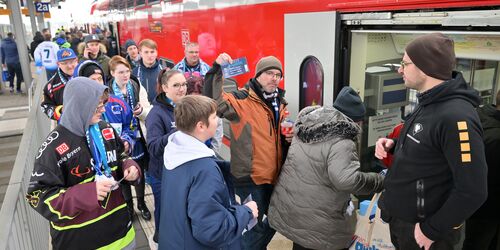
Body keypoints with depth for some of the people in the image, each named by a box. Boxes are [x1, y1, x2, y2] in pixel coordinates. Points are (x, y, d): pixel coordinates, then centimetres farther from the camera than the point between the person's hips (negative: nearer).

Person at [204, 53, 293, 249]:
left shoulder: (279, 103, 11)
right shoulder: (242, 99, -13)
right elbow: (214, 102, -30)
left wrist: (290, 137, 1)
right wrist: (217, 70, -38)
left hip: (275, 176, 8)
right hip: (250, 177, -7)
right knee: (253, 225, 6)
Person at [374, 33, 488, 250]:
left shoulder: (456, 116, -26)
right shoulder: (428, 103, 4)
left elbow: (472, 191, -26)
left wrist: (432, 230, -18)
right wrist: (393, 145, -1)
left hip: (420, 228, -8)